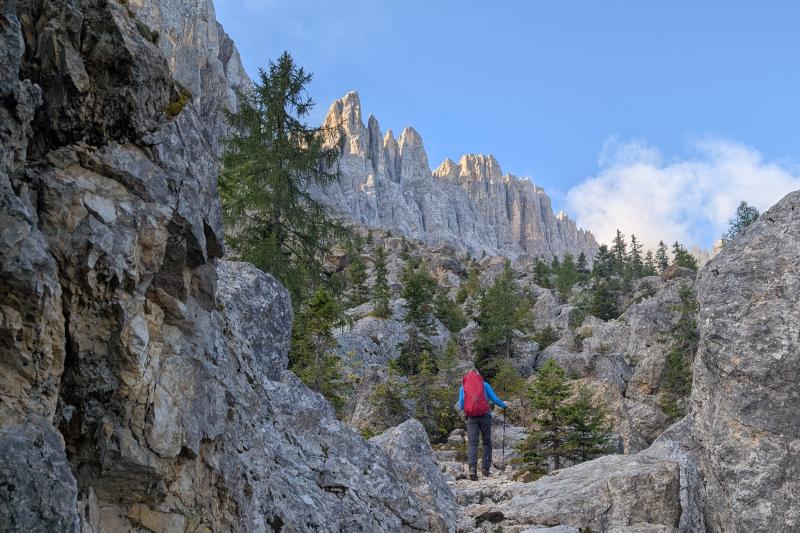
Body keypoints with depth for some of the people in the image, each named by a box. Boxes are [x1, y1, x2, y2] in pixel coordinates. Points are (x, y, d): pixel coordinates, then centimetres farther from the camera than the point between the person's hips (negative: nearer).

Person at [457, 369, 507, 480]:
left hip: (471, 417, 1)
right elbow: (495, 399, 5)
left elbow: (460, 405, 12)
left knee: (472, 443, -4)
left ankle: (472, 467, -23)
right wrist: (503, 404, 24)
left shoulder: (463, 387, 12)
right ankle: (485, 468, 4)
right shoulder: (484, 384, 8)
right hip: (484, 416, -1)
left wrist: (462, 412, 34)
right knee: (487, 442, 10)